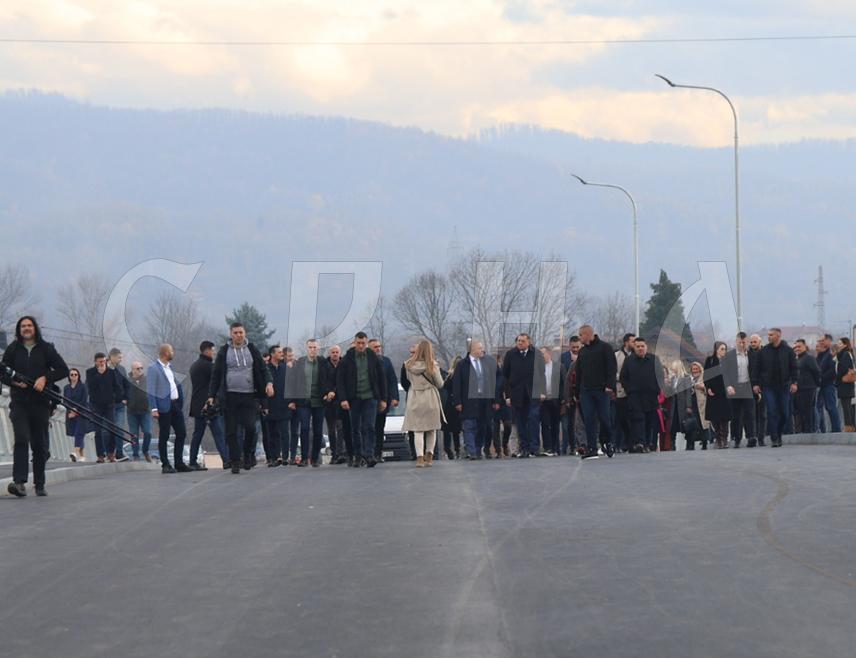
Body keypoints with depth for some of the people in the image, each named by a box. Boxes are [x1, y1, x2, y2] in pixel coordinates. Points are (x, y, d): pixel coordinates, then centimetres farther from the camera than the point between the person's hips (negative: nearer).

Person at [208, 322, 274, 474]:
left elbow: (263, 368, 9)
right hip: (230, 397, 0)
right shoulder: (223, 351, 6)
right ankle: (235, 461, 7)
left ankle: (248, 454, 12)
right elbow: (216, 374, 8)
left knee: (250, 427, -11)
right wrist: (212, 395, 4)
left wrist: (269, 382, -10)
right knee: (231, 431, 0)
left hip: (249, 396, 0)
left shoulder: (252, 349, 9)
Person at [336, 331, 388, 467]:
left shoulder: (373, 358, 5)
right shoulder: (348, 359, 1)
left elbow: (382, 378, 9)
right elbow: (340, 379, 0)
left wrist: (383, 399, 6)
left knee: (369, 427, -10)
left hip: (370, 398, -1)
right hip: (354, 399, 1)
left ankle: (369, 455, -13)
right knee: (355, 429, 6)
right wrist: (342, 399, -9)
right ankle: (358, 456, 14)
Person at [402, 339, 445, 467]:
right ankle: (429, 456, 14)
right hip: (430, 398, -1)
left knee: (417, 430, 1)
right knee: (431, 429, 13)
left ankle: (419, 457, -11)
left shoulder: (409, 365, -2)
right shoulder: (432, 365, -9)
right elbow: (440, 384, -2)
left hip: (414, 399, 1)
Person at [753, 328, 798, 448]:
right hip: (768, 386, -1)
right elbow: (757, 369, 6)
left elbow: (793, 367, 3)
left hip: (784, 386, 1)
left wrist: (794, 382, -6)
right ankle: (774, 438, -6)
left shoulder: (788, 350, 2)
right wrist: (756, 383, -1)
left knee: (784, 412, 5)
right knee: (772, 412, -7)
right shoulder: (764, 351, 4)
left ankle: (779, 434, 22)